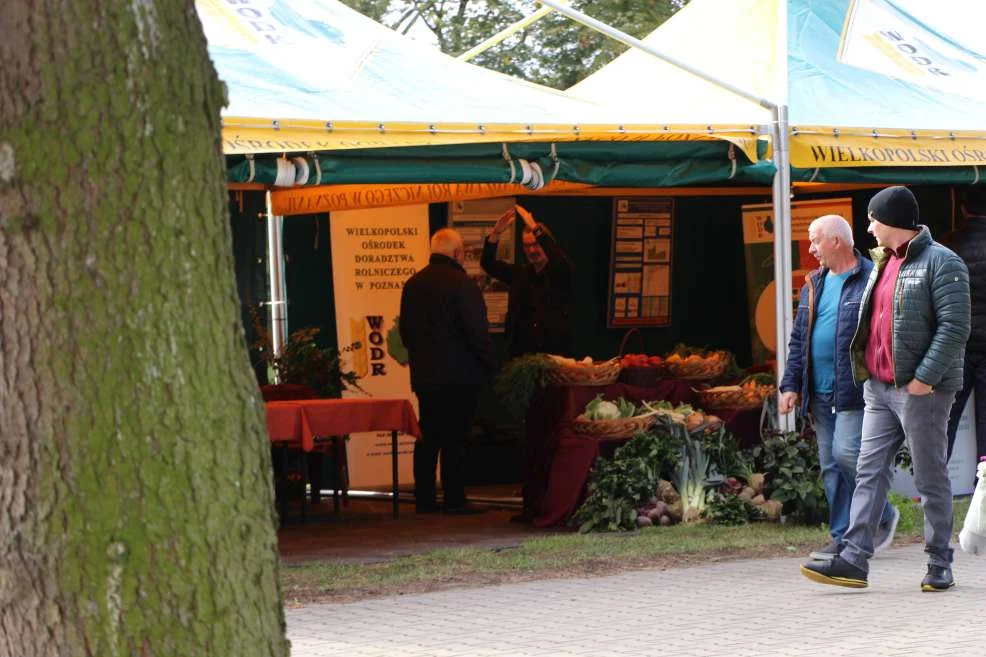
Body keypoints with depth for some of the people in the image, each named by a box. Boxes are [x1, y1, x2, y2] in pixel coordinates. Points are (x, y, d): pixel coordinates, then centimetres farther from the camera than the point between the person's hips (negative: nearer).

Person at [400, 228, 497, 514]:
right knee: (455, 438, -4)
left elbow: (405, 330, 17)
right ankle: (454, 499, -5)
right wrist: (490, 365, -3)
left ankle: (424, 498, 11)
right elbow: (477, 332, -14)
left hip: (423, 375, 7)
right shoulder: (461, 285, -14)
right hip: (458, 377, -7)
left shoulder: (413, 285, 10)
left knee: (427, 437, 10)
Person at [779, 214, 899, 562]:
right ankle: (844, 538, 10)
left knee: (846, 452, -17)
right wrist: (791, 384, 12)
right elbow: (798, 340, 20)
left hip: (855, 390, -7)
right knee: (831, 467, 6)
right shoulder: (813, 285, 17)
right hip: (820, 392, 7)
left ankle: (883, 516, 4)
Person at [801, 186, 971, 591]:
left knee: (930, 478, 0)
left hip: (921, 390, -8)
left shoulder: (941, 263, -10)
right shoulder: (883, 262, 17)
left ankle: (940, 566, 8)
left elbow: (955, 327, -17)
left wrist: (925, 377, -21)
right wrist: (867, 369, 12)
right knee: (869, 471, 1)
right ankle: (854, 560, -2)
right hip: (879, 388, 8)